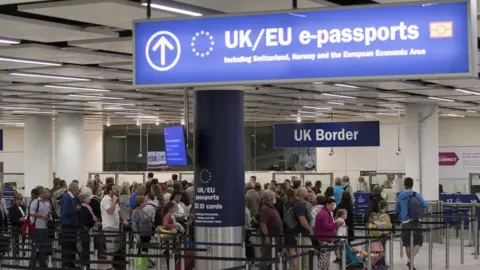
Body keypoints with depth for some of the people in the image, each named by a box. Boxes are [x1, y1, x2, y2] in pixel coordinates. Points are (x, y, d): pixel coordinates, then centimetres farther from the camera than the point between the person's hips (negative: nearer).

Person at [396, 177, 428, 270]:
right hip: (415, 222, -2)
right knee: (418, 243, 5)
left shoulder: (400, 196, 3)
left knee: (407, 244, 13)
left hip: (405, 223, 2)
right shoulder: (416, 195, -4)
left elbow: (397, 210, 11)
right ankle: (410, 259, -15)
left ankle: (410, 261, 20)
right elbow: (425, 205, -9)